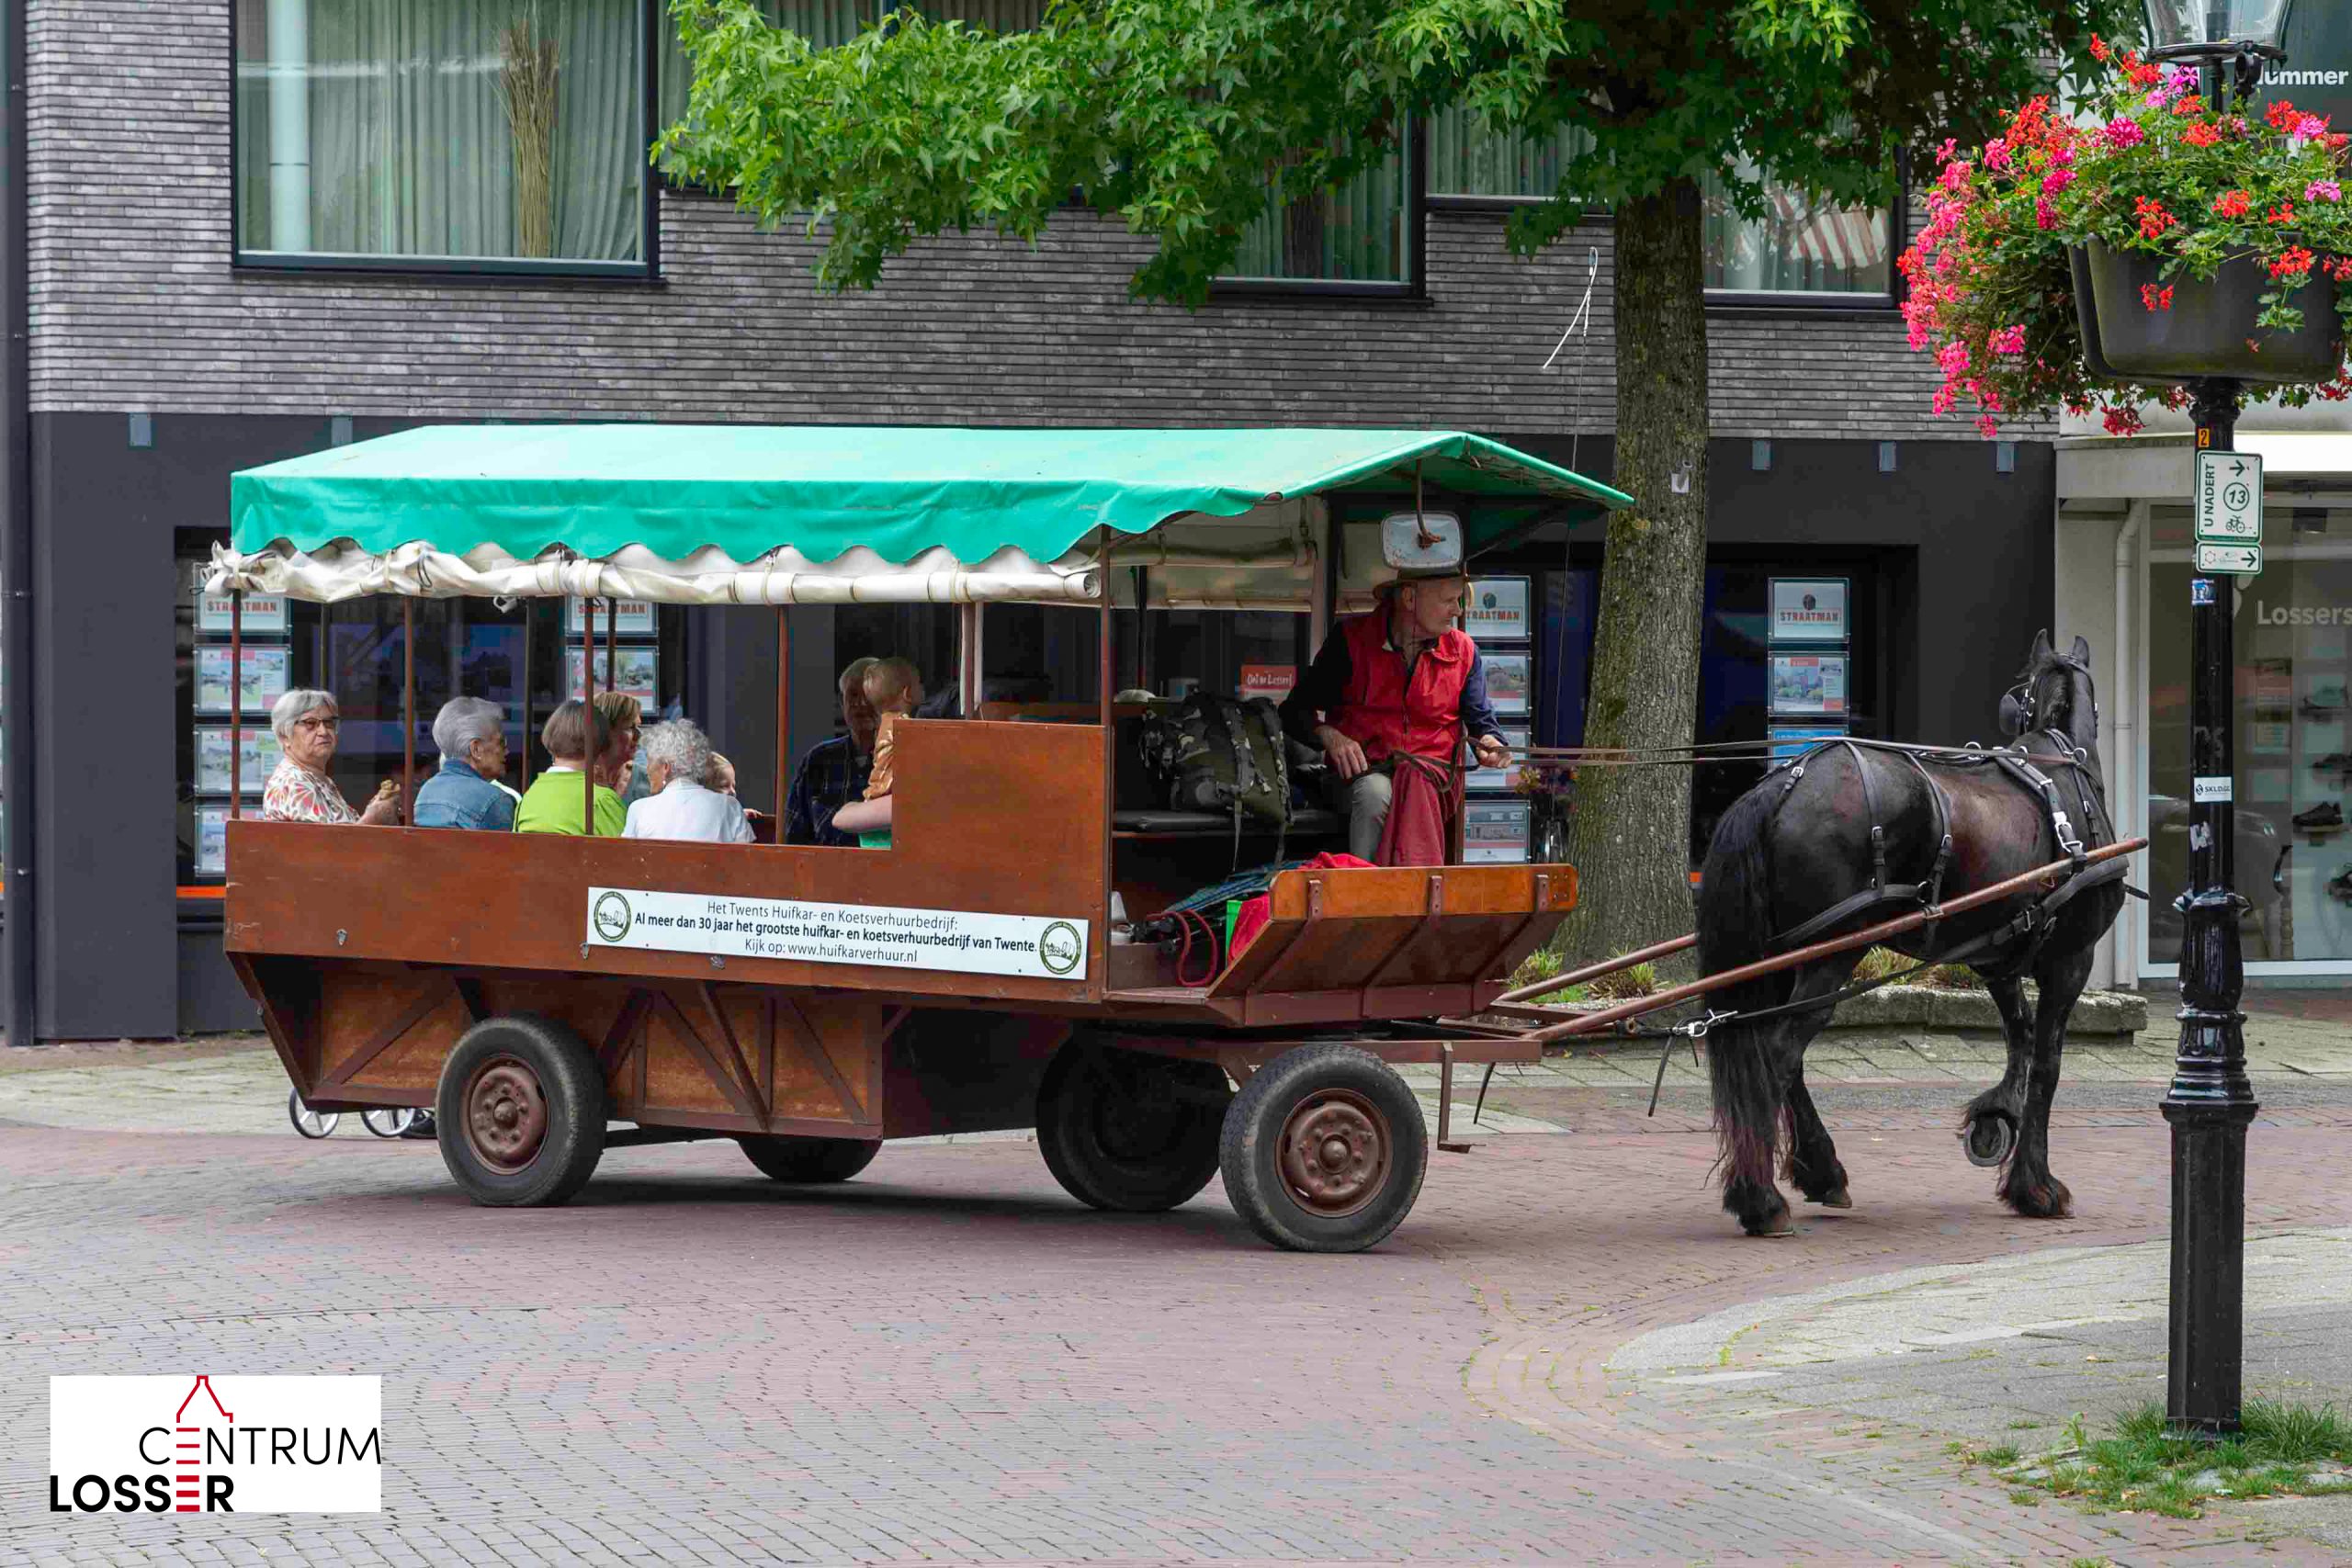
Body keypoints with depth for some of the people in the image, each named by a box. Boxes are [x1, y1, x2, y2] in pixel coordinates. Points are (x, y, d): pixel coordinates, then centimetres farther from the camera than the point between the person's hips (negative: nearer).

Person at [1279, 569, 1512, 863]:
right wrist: (1329, 736, -15)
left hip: (1431, 772, 1)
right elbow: (1296, 711, 6)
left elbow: (1481, 720, 19)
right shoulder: (1351, 640, 2)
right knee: (1375, 793, -38)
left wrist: (1489, 744, -7)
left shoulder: (1463, 651, 10)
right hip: (1361, 771, -1)